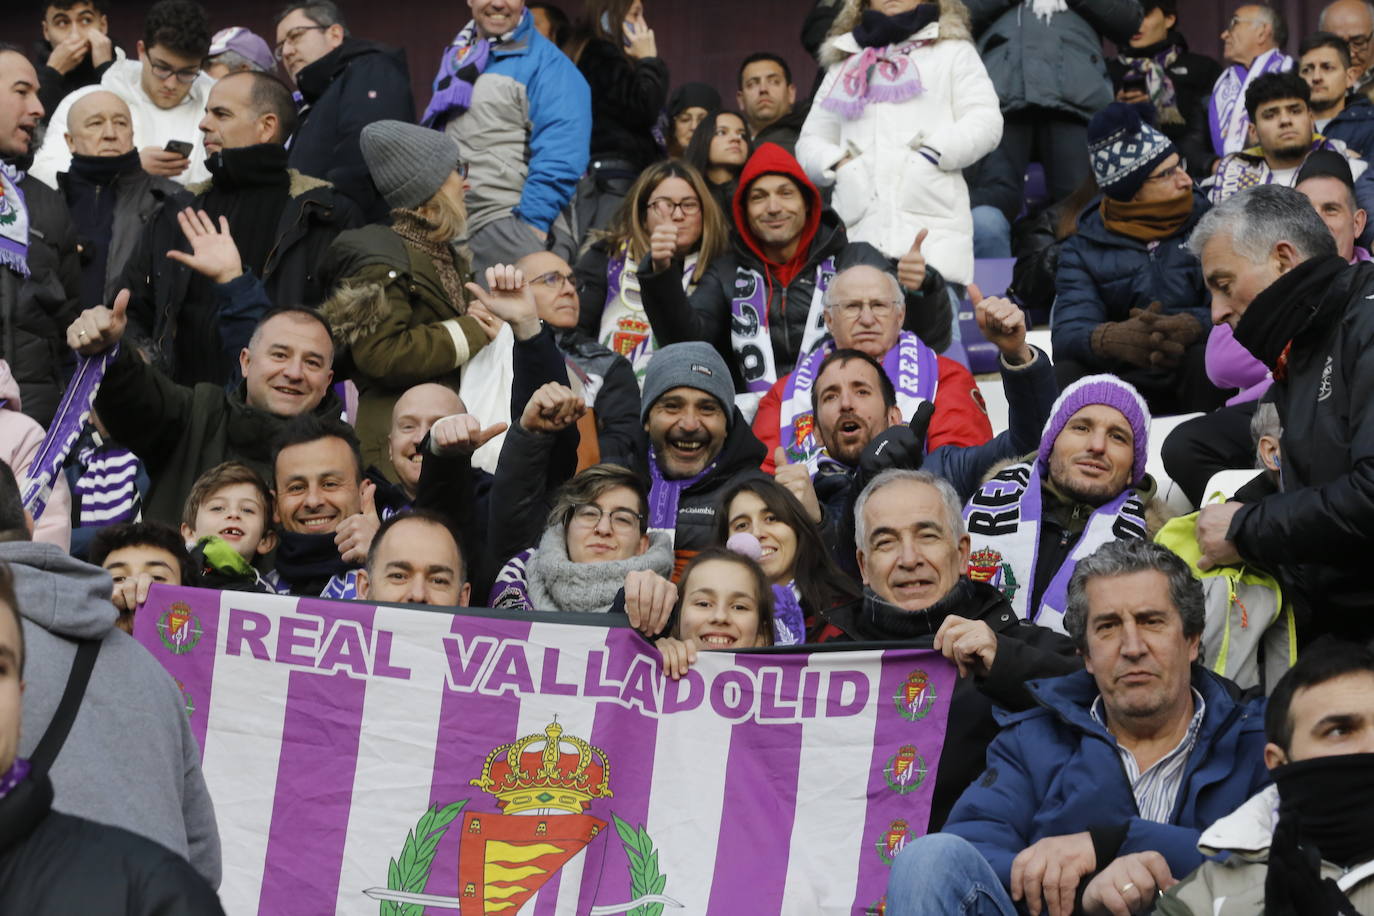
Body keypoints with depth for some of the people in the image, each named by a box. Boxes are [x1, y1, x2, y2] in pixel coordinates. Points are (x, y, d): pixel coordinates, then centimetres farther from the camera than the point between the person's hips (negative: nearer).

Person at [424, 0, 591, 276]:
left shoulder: (546, 64, -6)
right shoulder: (457, 56, 17)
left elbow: (559, 157, -14)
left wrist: (533, 221, -21)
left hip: (513, 225, -7)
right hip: (450, 226, 7)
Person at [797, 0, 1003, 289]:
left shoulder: (952, 49, 20)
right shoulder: (844, 61, 29)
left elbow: (985, 121, 7)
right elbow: (811, 141, 25)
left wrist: (932, 154, -8)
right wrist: (837, 163, 3)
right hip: (858, 222, 2)